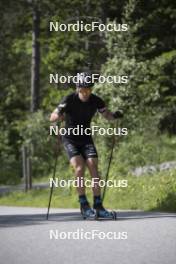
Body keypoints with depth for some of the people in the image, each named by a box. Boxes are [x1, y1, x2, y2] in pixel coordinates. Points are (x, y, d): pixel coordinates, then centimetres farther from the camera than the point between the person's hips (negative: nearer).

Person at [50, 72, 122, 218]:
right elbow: (52, 118, -21)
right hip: (70, 139, -3)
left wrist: (115, 115, -20)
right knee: (79, 168, -21)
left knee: (94, 168, -11)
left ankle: (98, 205, -8)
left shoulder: (96, 101, -8)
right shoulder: (69, 100, -18)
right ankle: (84, 204, -15)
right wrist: (60, 114, -44)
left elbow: (108, 115, 4)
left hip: (86, 138, 3)